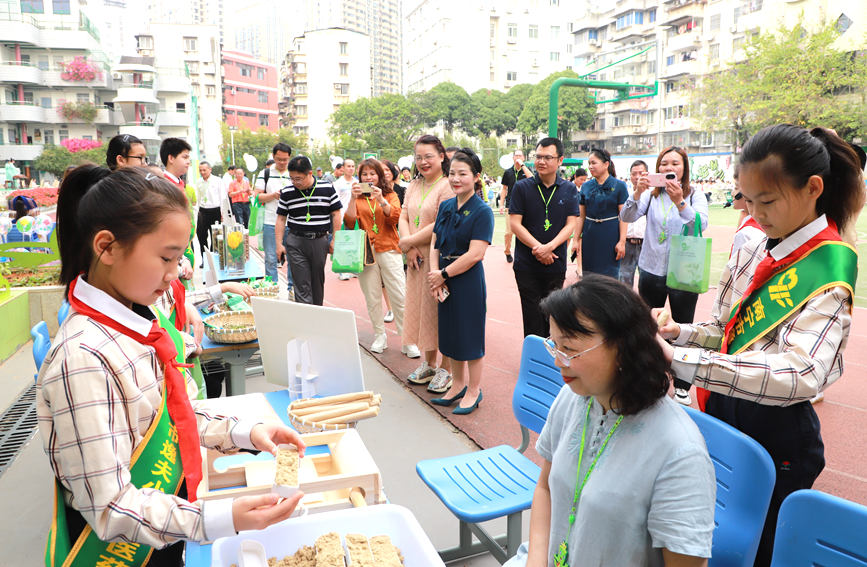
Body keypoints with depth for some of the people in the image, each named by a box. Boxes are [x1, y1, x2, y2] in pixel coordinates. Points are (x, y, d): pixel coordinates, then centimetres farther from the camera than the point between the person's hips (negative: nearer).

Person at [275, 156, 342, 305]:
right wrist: (279, 244, 1)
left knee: (318, 282, 11)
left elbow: (336, 214, 3)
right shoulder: (287, 192, 1)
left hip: (320, 241, 0)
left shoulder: (327, 188, -2)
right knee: (302, 285, -5)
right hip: (296, 242, 0)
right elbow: (281, 219, 6)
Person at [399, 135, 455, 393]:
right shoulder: (414, 185, 13)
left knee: (439, 313, 0)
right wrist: (410, 249, -6)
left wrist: (407, 242, -11)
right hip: (416, 259, 8)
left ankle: (445, 369, 14)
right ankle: (428, 363, 30)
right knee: (420, 310, 14)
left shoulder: (447, 186, -12)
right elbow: (403, 217, 10)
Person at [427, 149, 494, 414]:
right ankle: (458, 384, 33)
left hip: (468, 280, -7)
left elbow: (475, 254, -18)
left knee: (470, 333, 4)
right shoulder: (445, 206, 8)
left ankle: (474, 391, 20)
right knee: (450, 331, 15)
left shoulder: (482, 211, -12)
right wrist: (434, 274, -8)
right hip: (445, 281, 7)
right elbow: (435, 243, 8)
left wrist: (443, 274, -14)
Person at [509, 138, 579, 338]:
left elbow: (571, 224, -1)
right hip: (526, 264, -1)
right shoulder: (522, 187, -1)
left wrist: (549, 247, -16)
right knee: (532, 314, 2)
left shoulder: (569, 190, 4)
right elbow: (515, 223, -5)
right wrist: (537, 247, -15)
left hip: (556, 264, 1)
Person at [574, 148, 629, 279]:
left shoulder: (619, 186, -3)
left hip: (610, 235, -3)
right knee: (587, 274, 7)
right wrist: (577, 239, 6)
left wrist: (622, 241, -12)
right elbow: (581, 216, 10)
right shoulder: (586, 186, 7)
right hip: (589, 236, 4)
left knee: (609, 275, -1)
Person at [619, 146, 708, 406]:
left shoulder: (695, 196, -1)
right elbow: (627, 217, -12)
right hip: (651, 270, 2)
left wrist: (680, 203, -36)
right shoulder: (651, 195, 4)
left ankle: (682, 387, 19)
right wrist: (637, 194, -30)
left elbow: (701, 223, -20)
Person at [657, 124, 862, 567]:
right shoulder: (753, 252, 1)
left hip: (775, 435, -6)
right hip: (724, 411, 6)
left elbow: (799, 375, -34)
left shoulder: (827, 273, -20)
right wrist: (684, 333, -10)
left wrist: (681, 360, -41)